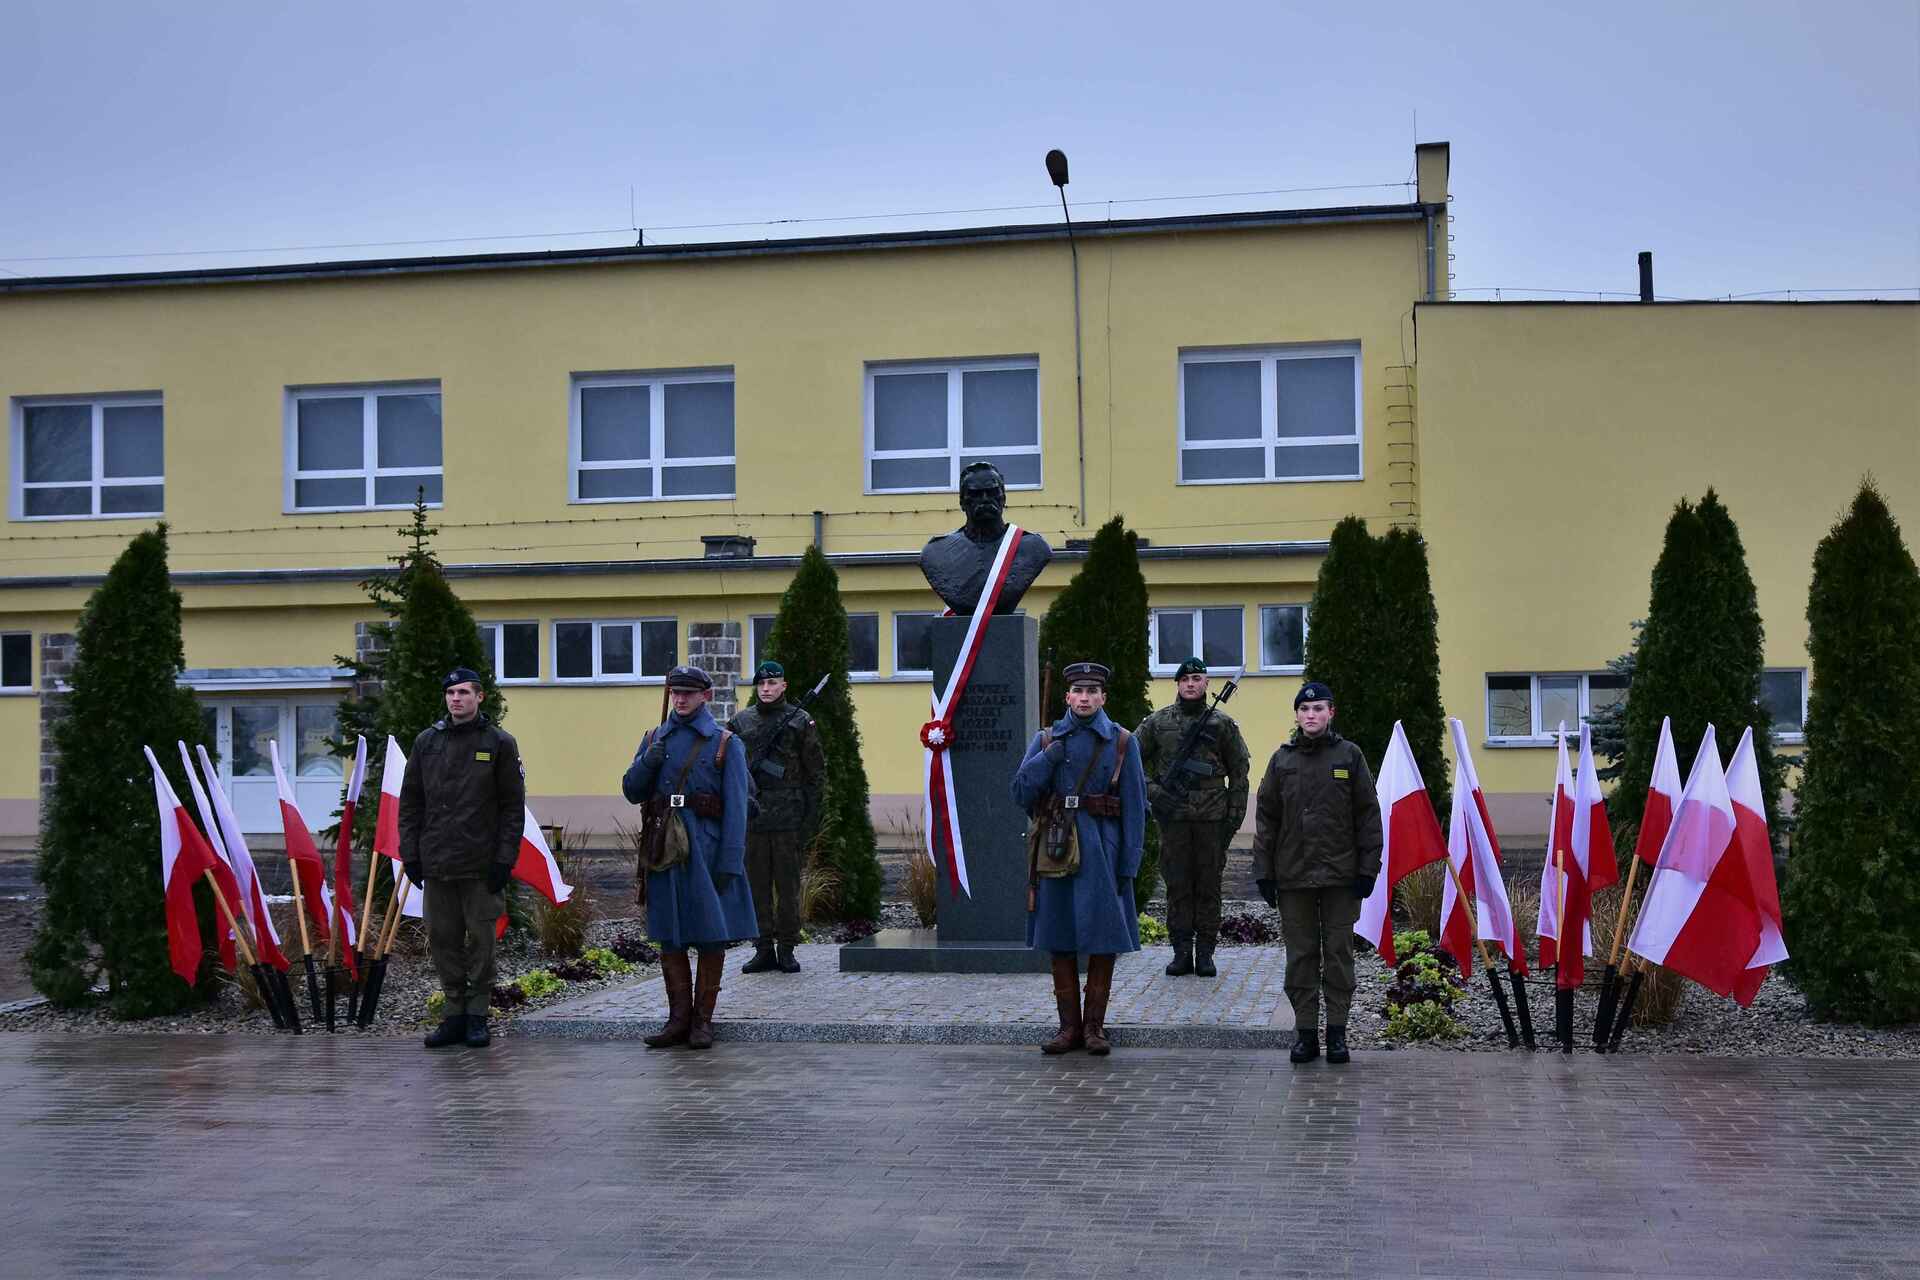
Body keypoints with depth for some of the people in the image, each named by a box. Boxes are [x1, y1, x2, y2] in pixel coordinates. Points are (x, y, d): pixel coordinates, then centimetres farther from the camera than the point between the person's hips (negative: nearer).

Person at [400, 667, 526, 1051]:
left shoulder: (499, 742, 1)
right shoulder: (426, 741, 10)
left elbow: (513, 805, 0)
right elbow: (410, 801, 13)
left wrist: (505, 858, -7)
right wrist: (410, 853, 5)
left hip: (481, 865, -3)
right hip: (436, 864, 3)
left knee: (480, 940, 1)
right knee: (442, 940, 6)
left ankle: (477, 1016, 10)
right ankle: (455, 1015, 14)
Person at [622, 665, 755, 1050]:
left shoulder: (725, 743, 0)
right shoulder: (655, 739, 12)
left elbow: (735, 808, -6)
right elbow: (632, 792, 12)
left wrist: (730, 863, -14)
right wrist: (648, 762, -8)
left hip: (707, 852, -3)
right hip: (665, 850, 4)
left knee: (711, 936, 1)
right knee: (669, 937, 6)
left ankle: (702, 1021, 10)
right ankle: (679, 1019, 14)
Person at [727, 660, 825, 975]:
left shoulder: (800, 721, 2)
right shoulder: (740, 721, 10)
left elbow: (816, 772, 3)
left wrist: (811, 814, -3)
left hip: (789, 816, -3)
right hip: (751, 815, 3)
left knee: (788, 884, 1)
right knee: (756, 883, 5)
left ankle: (787, 950, 7)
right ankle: (763, 949, 11)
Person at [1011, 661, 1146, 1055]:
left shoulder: (1121, 742, 2)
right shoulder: (1046, 740, 7)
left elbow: (1135, 807, 0)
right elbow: (1021, 793, 1)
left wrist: (1128, 864, -6)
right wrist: (1049, 757, -12)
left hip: (1102, 850, -2)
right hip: (1057, 851, 2)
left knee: (1103, 940, 1)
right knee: (1060, 941, 5)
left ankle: (1094, 1026, 11)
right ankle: (1069, 1027, 14)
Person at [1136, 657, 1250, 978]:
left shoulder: (1222, 723, 5)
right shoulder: (1157, 722, 5)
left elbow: (1239, 771, 8)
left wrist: (1234, 815, 2)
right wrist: (1151, 791, -5)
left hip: (1212, 818, 0)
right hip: (1173, 817, 0)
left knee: (1209, 886, 3)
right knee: (1177, 885, 3)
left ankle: (1205, 953, 10)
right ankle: (1182, 952, 9)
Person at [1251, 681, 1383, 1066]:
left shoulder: (1349, 755, 3)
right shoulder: (1282, 759, 8)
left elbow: (1368, 815, 3)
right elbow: (1266, 818, 9)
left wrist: (1367, 869, -3)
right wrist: (1264, 872, 3)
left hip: (1340, 875, -2)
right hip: (1293, 876, 2)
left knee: (1339, 954, 3)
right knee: (1300, 955, 4)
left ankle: (1337, 1031, 10)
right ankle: (1305, 1030, 11)